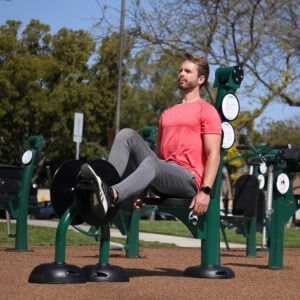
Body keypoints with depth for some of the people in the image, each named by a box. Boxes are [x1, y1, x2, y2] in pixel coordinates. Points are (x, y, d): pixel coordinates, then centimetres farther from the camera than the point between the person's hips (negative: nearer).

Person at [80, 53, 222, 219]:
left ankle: (111, 195, -67)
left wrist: (205, 191, -21)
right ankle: (104, 184, -32)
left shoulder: (207, 111, 3)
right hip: (164, 176, 7)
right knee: (127, 134, -10)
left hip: (189, 179, -7)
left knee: (151, 164, -39)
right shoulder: (167, 114, 27)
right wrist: (143, 189, 20)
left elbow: (213, 154, -8)